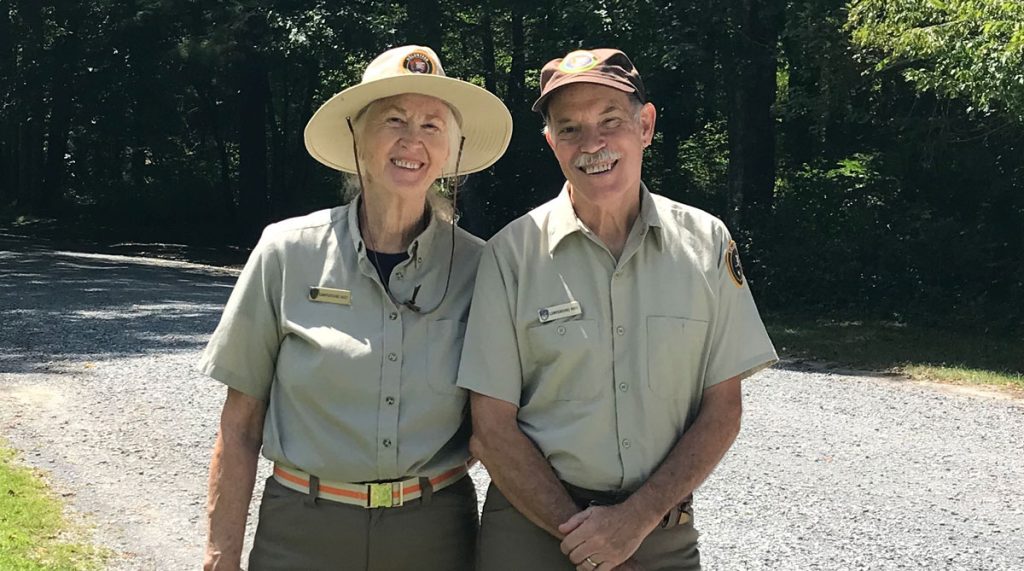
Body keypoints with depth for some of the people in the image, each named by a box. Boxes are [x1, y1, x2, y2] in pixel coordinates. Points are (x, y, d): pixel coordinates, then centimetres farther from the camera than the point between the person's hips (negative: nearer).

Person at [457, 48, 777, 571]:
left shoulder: (706, 243, -2)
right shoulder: (511, 253, -7)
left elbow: (722, 410, -1)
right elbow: (492, 429, -8)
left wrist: (636, 518, -12)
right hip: (534, 526, -1)